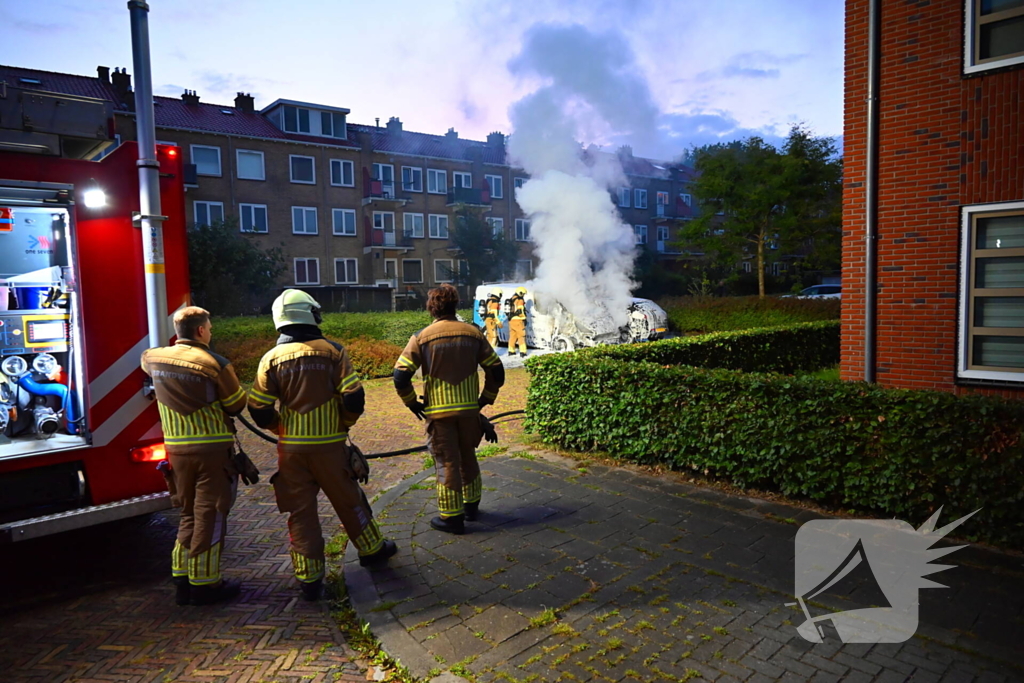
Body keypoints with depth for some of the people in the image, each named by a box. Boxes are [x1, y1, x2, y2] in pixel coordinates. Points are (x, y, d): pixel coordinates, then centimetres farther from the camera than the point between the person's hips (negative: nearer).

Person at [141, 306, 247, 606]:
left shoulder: (154, 359, 3)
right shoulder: (215, 364, -14)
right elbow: (237, 404, -4)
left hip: (177, 450, 6)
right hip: (212, 449, -6)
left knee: (189, 514, 19)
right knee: (210, 516, 4)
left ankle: (182, 580, 25)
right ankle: (205, 584, 12)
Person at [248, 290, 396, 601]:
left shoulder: (272, 358, -3)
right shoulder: (333, 351, -8)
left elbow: (259, 410, -3)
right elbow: (353, 398, -12)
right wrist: (344, 423, 7)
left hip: (291, 449, 1)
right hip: (328, 446, -1)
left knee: (300, 511, 10)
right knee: (348, 501, 17)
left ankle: (309, 579, 17)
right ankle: (371, 549, 34)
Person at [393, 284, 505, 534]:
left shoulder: (422, 337, -6)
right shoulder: (473, 334, 2)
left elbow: (400, 375, -10)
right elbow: (496, 370, 4)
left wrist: (412, 402, 3)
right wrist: (486, 399, 15)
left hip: (439, 411, -3)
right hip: (469, 409, 3)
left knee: (447, 462, 6)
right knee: (468, 457, 20)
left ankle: (451, 517, 13)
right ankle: (471, 505, 33)